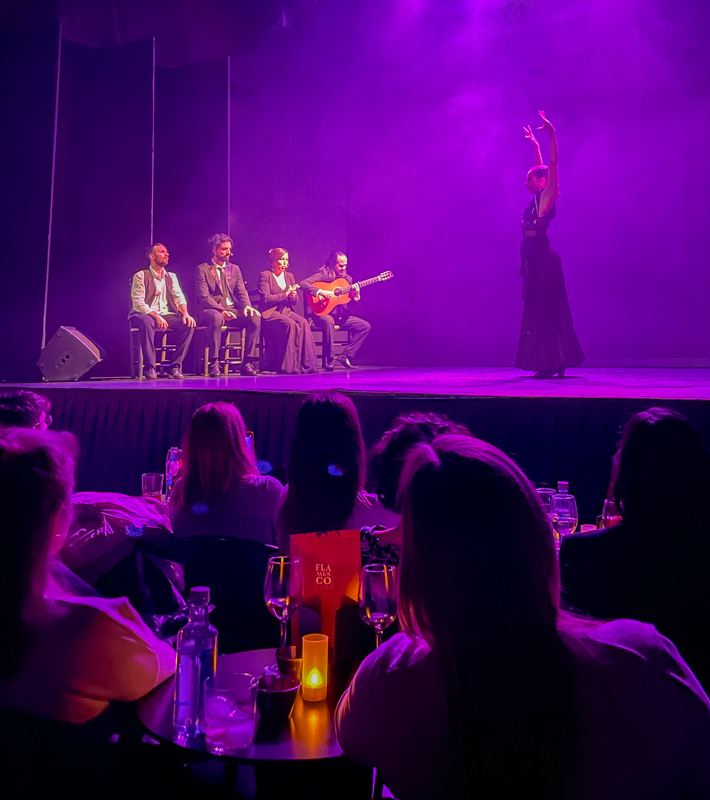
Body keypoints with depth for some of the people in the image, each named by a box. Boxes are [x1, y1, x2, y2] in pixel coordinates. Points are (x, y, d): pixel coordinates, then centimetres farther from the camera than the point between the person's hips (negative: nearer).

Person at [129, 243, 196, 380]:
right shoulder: (141, 276, 0)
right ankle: (149, 368, -32)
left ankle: (175, 367, -22)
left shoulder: (171, 277, 16)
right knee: (147, 322, -40)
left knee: (189, 324, -24)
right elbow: (138, 303, -11)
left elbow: (179, 297, 4)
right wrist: (156, 316, -26)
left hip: (167, 315, 4)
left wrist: (185, 313, -18)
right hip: (145, 315, -4)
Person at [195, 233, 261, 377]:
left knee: (255, 317, -24)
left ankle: (248, 363, -22)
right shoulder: (202, 269, 2)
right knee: (217, 318, -41)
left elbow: (242, 292, 10)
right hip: (210, 311, -4)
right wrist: (221, 310, -25)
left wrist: (247, 306, -14)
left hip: (232, 310, 5)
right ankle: (214, 363, -32)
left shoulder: (235, 269, 18)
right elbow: (204, 297, -8)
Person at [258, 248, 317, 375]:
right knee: (290, 324, -34)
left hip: (286, 311, 6)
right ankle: (289, 365, -31)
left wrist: (292, 296, -7)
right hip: (270, 313, -5)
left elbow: (295, 301, 17)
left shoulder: (289, 276, 18)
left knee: (303, 323, -26)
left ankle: (307, 364, -28)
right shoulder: (265, 275, 0)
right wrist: (286, 294, -12)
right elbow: (266, 299, -12)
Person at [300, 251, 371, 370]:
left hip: (341, 315, 6)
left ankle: (345, 356, -7)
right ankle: (330, 360, -28)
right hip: (323, 314, -6)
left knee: (366, 326, -8)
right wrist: (321, 292, -29)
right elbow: (303, 284, -19)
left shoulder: (347, 279, 12)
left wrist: (356, 296, -10)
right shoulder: (323, 274, -6)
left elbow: (351, 303, 14)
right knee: (329, 321, -41)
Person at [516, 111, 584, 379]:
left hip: (543, 260, -9)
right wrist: (535, 144, 40)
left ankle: (553, 363, -10)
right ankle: (551, 363, 13)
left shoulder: (547, 198, -4)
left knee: (545, 310, -10)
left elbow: (552, 165, -15)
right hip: (535, 259, 9)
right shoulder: (537, 200, 17)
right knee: (539, 311, 9)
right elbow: (541, 167, 31)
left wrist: (551, 134, -20)